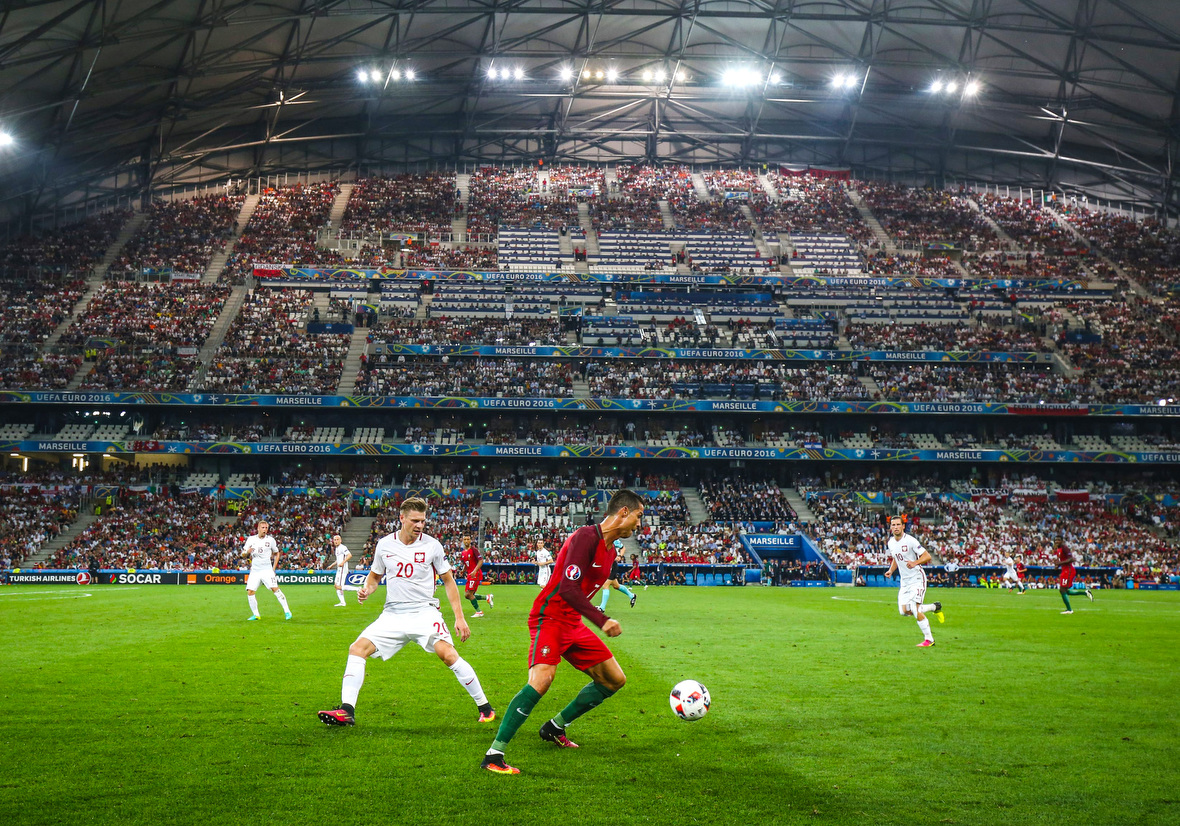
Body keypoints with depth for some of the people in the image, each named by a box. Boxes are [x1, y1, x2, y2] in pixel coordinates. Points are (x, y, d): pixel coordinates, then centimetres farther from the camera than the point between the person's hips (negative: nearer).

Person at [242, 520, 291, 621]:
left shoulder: (270, 540, 2)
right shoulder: (251, 539, 5)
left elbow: (276, 553, 15)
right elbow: (243, 554, 8)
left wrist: (274, 567, 6)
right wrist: (247, 552, -16)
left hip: (267, 570, -2)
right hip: (254, 570, 2)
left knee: (275, 589, -15)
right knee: (250, 592, -6)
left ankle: (287, 611, -10)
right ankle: (255, 614, 9)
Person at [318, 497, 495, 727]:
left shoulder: (432, 545, -4)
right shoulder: (384, 545, 3)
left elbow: (448, 580, 4)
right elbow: (375, 576, 19)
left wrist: (459, 617, -2)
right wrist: (366, 590, -5)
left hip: (425, 612, -3)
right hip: (393, 614, 4)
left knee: (448, 654, -22)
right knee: (357, 648, -11)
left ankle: (485, 706, -7)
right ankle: (346, 712, -4)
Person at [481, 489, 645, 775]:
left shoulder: (610, 550, 11)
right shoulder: (586, 537, -19)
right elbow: (567, 587, -28)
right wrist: (602, 620, -30)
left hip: (573, 623, 10)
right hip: (550, 617, -10)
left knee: (615, 680, 12)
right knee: (542, 678, -29)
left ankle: (555, 727, 25)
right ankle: (494, 755, -18)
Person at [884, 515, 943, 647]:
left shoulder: (910, 541, -16)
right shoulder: (890, 543, 5)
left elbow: (927, 556, -16)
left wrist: (915, 562, -33)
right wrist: (891, 570, 5)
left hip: (917, 578, -7)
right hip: (904, 580, 7)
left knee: (915, 609, -16)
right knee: (904, 611, 2)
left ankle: (929, 639, 1)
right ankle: (935, 607, 24)